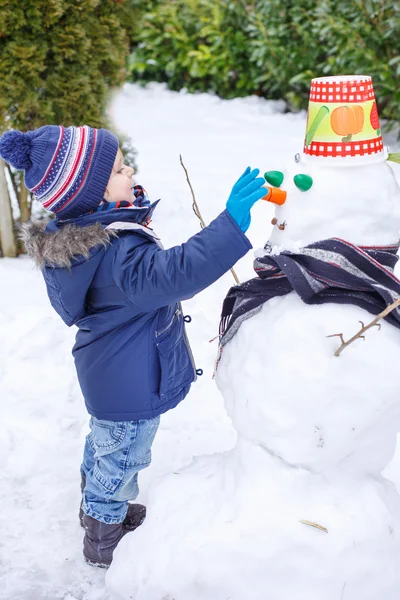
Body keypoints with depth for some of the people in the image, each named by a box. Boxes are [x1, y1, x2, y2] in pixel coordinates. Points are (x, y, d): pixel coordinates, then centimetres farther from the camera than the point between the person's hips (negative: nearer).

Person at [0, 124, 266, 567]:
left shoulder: (72, 236, -4)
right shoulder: (119, 252, -36)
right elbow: (173, 273, -50)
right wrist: (231, 223, -52)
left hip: (105, 377, 10)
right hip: (132, 386, -10)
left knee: (103, 444, 32)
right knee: (121, 460, 13)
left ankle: (97, 509, 57)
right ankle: (103, 544, 35)